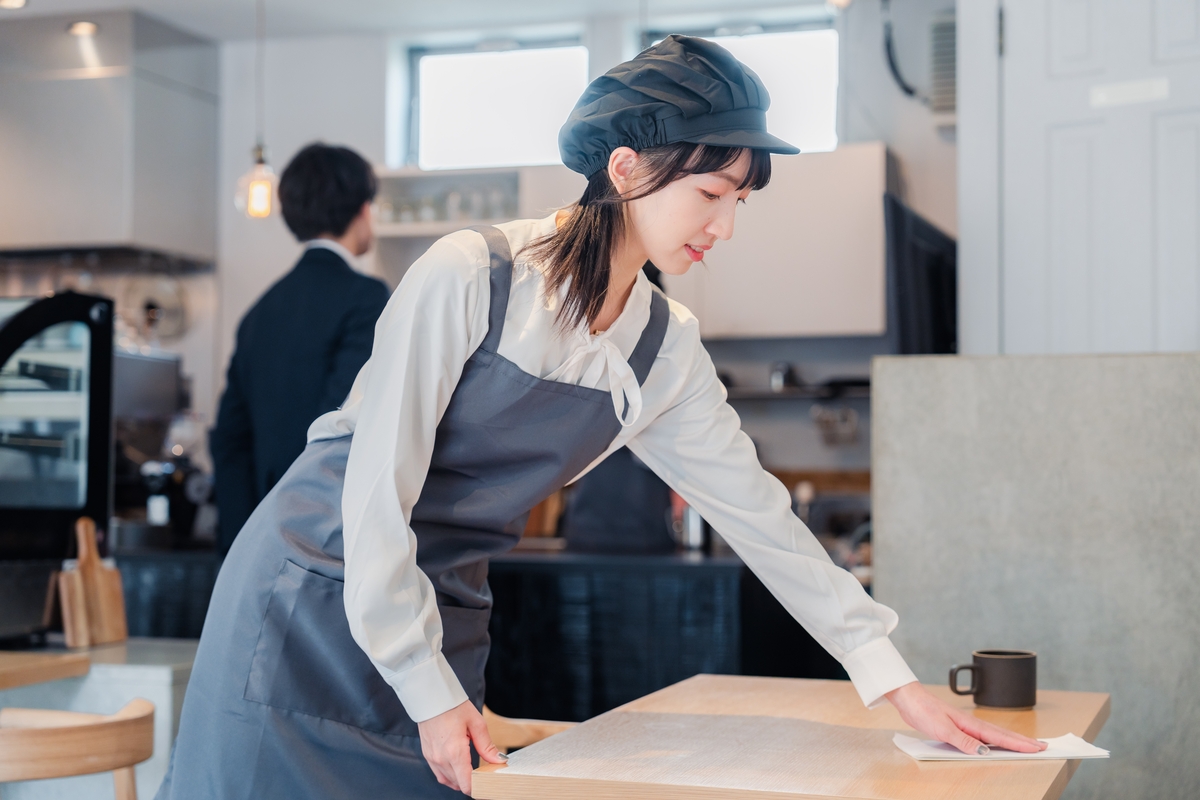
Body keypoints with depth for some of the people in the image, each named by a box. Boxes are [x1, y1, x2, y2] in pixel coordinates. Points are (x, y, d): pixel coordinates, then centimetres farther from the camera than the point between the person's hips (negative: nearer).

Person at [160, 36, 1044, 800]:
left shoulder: (666, 350, -2)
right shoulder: (468, 278, -20)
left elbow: (757, 509, 0)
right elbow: (377, 495, -19)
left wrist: (895, 681, -1)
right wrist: (430, 692, -16)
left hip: (442, 612, 5)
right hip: (317, 600, -5)